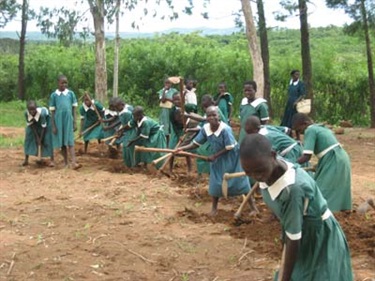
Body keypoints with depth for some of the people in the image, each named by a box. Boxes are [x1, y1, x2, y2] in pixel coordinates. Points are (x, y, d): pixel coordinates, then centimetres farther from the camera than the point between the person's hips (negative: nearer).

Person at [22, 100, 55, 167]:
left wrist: (40, 139, -26)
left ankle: (52, 160, -3)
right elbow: (31, 125, -20)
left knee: (47, 139, -9)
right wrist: (37, 137, -17)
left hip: (45, 118, -4)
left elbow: (43, 127, -32)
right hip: (34, 123, 4)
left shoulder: (41, 113, -43)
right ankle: (26, 160, 9)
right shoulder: (26, 113, -34)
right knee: (28, 137, 0)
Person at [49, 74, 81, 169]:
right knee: (62, 143, 7)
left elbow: (74, 109, 4)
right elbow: (52, 111, 2)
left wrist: (75, 123, 0)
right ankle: (66, 163, 16)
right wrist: (53, 126, -1)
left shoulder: (71, 93, 1)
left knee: (70, 141, -8)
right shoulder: (54, 95, 0)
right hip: (59, 122, 1)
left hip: (69, 121, 0)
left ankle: (74, 162, -18)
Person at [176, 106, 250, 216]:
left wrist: (214, 156, -21)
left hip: (232, 157, -5)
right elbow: (196, 143, -8)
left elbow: (229, 148, -25)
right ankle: (214, 208, 24)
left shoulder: (225, 129, -32)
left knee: (240, 181, 4)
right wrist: (182, 148, -20)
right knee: (215, 182, 7)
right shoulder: (205, 128, -17)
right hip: (218, 158, 5)